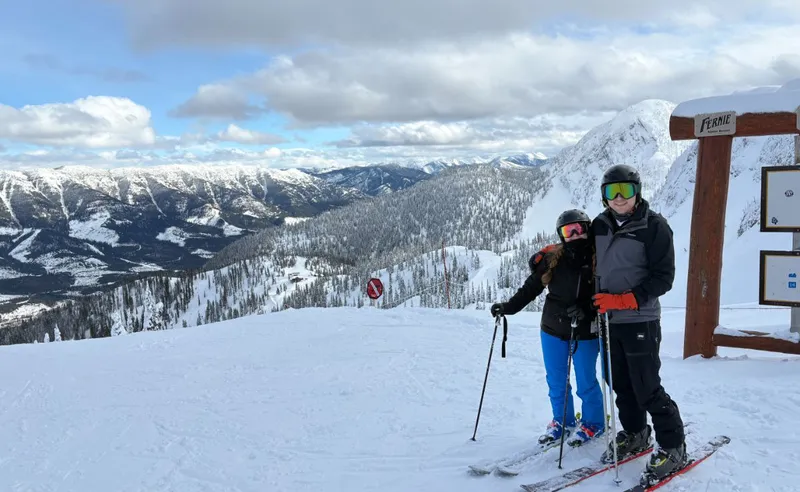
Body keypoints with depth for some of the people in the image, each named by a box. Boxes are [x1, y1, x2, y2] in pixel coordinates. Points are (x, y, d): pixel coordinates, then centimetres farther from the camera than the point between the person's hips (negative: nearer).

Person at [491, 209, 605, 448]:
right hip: (553, 329, 4)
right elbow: (531, 287, 6)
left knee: (586, 382, 7)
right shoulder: (551, 258, -3)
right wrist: (510, 306, 1)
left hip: (585, 333, -4)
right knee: (555, 380, 15)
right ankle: (562, 421, 34)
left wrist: (585, 311, -29)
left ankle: (592, 423, 28)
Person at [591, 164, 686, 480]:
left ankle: (673, 447, 12)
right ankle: (635, 434, 33)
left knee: (647, 388, -4)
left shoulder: (654, 227, -10)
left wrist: (626, 299, -20)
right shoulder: (600, 225, 7)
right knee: (620, 384, 14)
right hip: (608, 320, 6)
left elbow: (663, 277, -13)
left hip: (640, 320, -6)